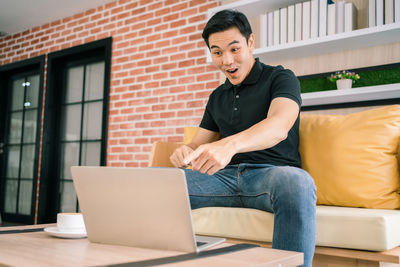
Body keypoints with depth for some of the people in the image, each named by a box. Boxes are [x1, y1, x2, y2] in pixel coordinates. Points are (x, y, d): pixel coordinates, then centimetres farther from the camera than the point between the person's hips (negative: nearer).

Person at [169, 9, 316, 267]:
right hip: (225, 176, 5)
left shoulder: (280, 78, 3)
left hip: (271, 172, -4)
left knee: (297, 182, -41)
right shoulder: (217, 96, 22)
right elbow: (199, 143, 21)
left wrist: (230, 144, -39)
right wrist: (186, 152, -7)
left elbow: (279, 126, -18)